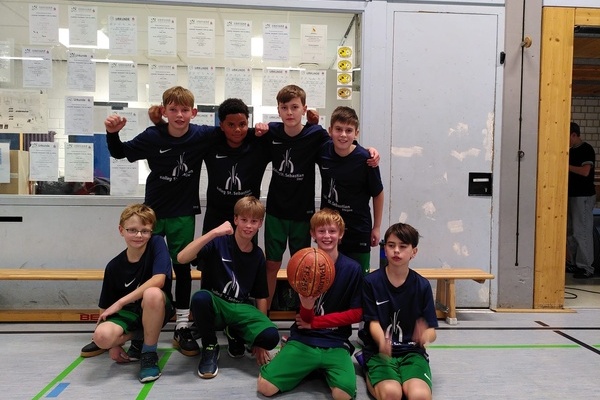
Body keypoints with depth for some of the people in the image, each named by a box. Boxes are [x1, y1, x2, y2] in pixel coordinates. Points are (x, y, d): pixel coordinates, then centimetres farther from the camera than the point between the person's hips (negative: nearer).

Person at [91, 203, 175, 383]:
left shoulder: (157, 244, -13)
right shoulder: (114, 266, -5)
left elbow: (158, 280, -26)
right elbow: (106, 307, 2)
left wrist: (120, 302, -21)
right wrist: (113, 344, -5)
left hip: (156, 310, -3)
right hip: (129, 312, 3)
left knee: (152, 293, -37)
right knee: (102, 336, -27)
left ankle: (149, 353, -14)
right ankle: (139, 341, 9)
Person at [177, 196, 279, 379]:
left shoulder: (258, 255, 3)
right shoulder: (219, 242, -9)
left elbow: (261, 296, 9)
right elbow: (182, 258, -24)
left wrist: (259, 339, 8)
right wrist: (213, 233, -31)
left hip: (241, 309, 3)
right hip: (215, 305, -2)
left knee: (271, 336, -26)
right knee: (200, 297, -39)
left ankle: (235, 334, 11)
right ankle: (210, 348, -7)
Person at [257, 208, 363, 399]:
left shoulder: (352, 269, -4)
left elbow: (356, 313, -1)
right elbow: (306, 318, -3)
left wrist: (315, 322, -4)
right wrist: (306, 304, -29)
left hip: (336, 343, -1)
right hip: (303, 339, 1)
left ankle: (324, 369, 8)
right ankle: (311, 368, 13)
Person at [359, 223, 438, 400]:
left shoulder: (422, 285, 1)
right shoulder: (371, 281, -2)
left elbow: (432, 331, 1)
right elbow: (373, 322, -4)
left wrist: (425, 337, -26)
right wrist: (382, 343, -28)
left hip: (411, 351, 2)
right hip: (379, 351, -1)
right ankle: (372, 377, 0)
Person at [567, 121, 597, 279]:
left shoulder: (586, 149, -11)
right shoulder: (571, 150, 14)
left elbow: (585, 171, -22)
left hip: (583, 196, -9)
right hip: (571, 195, 9)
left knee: (582, 232, -7)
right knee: (570, 231, 11)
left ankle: (586, 268, -1)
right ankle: (572, 263, 20)